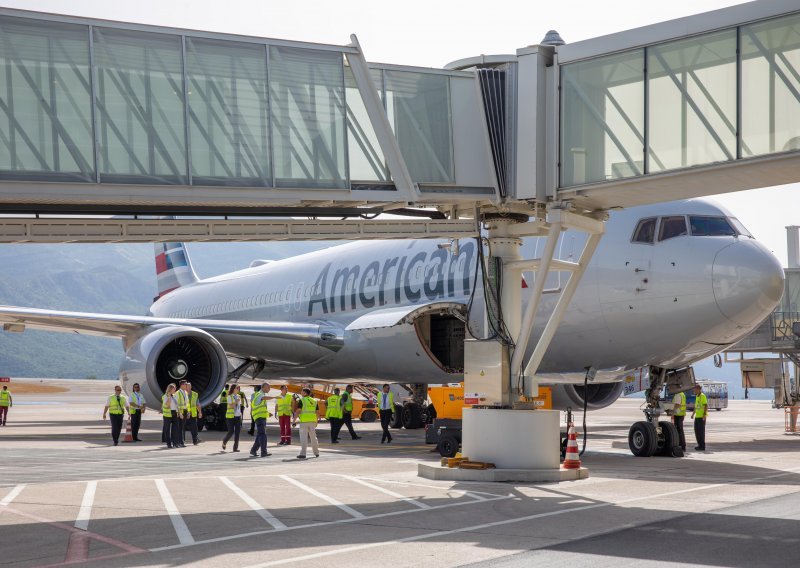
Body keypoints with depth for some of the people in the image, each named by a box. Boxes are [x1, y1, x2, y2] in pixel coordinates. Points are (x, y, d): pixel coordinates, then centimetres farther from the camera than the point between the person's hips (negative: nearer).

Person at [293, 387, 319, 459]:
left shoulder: (302, 401, -5)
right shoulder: (314, 401, 12)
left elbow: (298, 411, -11)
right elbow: (316, 412, 13)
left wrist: (294, 420, -6)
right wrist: (316, 422, 22)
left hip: (304, 421, -5)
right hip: (313, 421, 5)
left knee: (304, 437, -6)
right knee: (313, 437, 16)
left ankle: (303, 454, -13)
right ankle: (316, 452, 24)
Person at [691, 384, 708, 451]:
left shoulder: (703, 396, -13)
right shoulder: (697, 396, 15)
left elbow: (706, 406, -18)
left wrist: (704, 415, -23)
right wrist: (693, 413, 24)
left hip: (701, 417, -9)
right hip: (697, 416, 9)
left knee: (701, 431, -5)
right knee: (697, 431, 12)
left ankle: (702, 446, -1)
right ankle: (700, 445, 21)